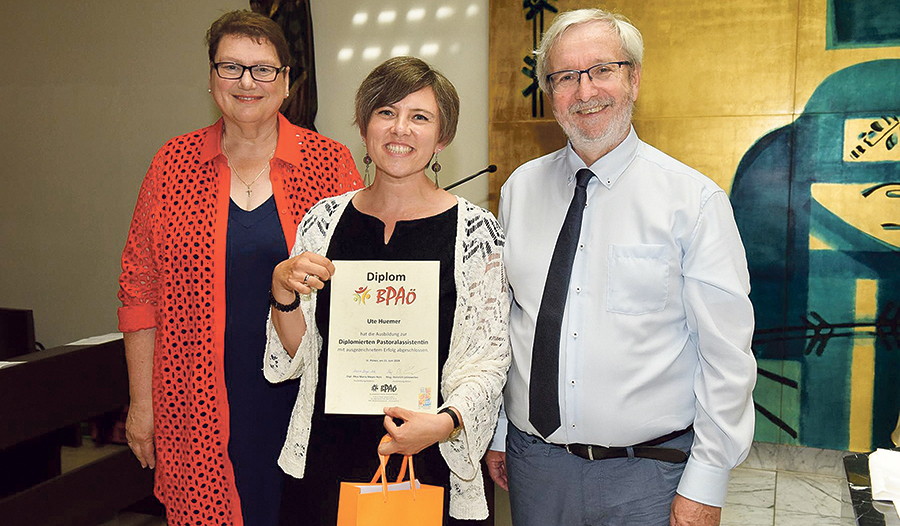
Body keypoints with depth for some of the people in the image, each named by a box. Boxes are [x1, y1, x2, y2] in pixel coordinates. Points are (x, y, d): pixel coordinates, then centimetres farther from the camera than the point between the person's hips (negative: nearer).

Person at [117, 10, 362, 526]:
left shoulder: (330, 163, 0)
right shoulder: (174, 163, 3)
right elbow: (140, 289, 6)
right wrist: (141, 401, 5)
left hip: (305, 397, 0)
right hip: (199, 404, 1)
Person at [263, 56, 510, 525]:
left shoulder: (475, 231, -7)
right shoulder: (324, 220, 2)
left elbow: (490, 356, -6)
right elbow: (293, 357, 7)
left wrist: (447, 421, -23)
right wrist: (283, 290, -11)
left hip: (428, 463, -2)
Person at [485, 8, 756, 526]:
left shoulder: (694, 199, -8)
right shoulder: (520, 189, 2)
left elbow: (727, 356, -8)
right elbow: (498, 321, 8)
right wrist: (495, 434, 9)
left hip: (647, 474, -3)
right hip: (533, 461, 3)